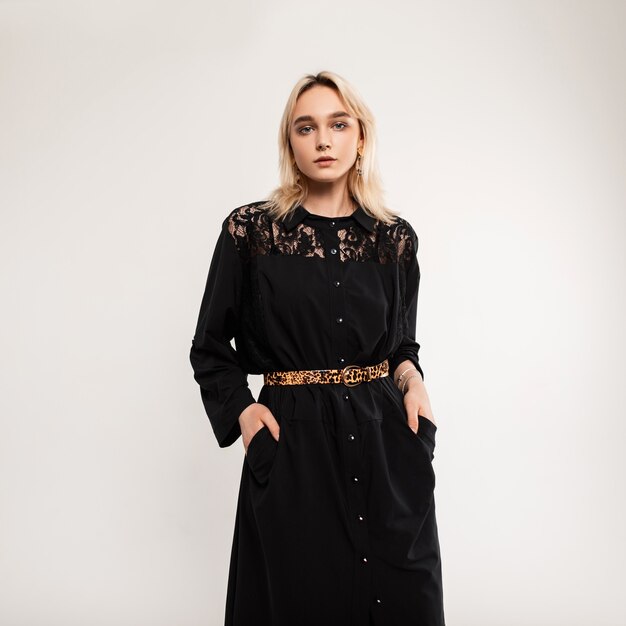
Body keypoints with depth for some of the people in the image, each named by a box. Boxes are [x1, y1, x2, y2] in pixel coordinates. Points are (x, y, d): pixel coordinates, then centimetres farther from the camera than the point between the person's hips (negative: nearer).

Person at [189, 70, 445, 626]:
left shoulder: (397, 238, 4)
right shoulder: (250, 229, -2)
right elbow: (210, 348, 6)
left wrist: (411, 379, -3)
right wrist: (242, 410, -9)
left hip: (389, 441, 3)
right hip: (291, 445, -2)